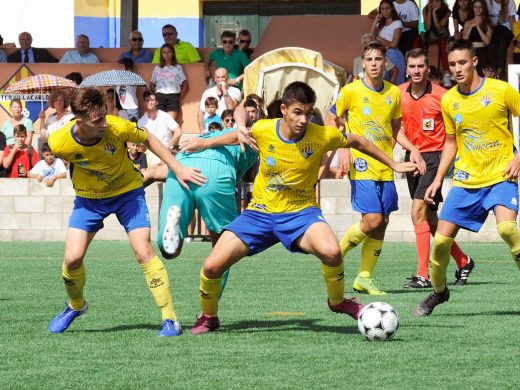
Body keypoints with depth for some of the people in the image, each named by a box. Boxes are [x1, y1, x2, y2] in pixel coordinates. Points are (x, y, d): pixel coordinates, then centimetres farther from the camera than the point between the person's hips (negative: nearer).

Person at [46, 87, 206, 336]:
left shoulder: (117, 128, -30)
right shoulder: (60, 143, -27)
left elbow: (147, 139, -9)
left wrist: (177, 168, -10)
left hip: (127, 191, -1)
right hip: (88, 197, 1)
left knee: (143, 252, -15)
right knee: (72, 258, -8)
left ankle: (169, 318, -8)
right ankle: (76, 306, 24)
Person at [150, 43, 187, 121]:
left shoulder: (178, 68, 10)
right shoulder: (157, 68, 17)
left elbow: (185, 85, 8)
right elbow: (152, 84, 18)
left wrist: (179, 99, 0)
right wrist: (155, 96, 3)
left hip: (173, 97, -2)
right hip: (160, 97, 2)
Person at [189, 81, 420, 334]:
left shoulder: (322, 136, -14)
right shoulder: (262, 131, -12)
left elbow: (357, 142, 7)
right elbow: (239, 113, 12)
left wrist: (394, 165, 12)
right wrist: (241, 127, -11)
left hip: (300, 212, -1)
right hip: (260, 211, 1)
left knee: (331, 252, -33)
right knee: (212, 267, -12)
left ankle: (337, 302, -1)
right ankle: (208, 317, 20)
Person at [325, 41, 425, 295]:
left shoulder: (394, 92, 8)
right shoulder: (351, 91, -5)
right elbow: (330, 120, 3)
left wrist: (412, 149, 5)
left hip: (385, 168, 5)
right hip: (362, 167, -5)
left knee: (382, 223, 3)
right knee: (372, 220, -16)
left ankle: (364, 278, 12)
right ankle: (336, 253, 8)